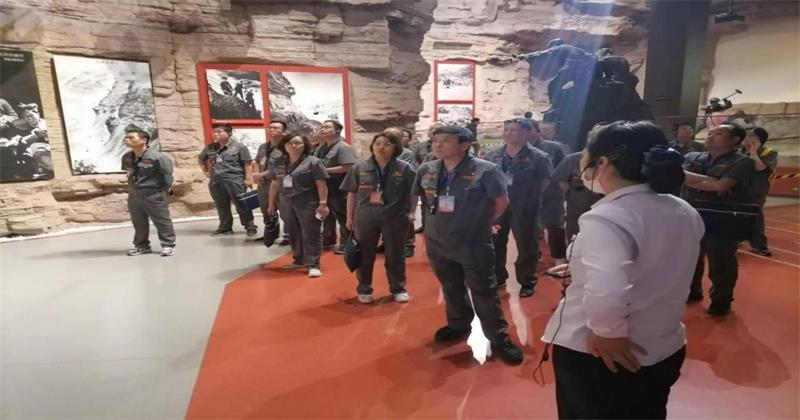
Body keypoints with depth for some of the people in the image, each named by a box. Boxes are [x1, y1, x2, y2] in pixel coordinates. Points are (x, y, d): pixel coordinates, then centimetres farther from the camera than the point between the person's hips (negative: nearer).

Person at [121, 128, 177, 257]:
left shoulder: (156, 157, -18)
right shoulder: (126, 158, 5)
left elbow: (167, 174, -11)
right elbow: (128, 174, 19)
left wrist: (166, 189, -5)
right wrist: (132, 188, 18)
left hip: (154, 195, -7)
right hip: (134, 196, 7)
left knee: (162, 221, 1)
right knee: (138, 223, 15)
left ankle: (168, 245, 10)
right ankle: (142, 246, 28)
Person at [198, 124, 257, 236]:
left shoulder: (238, 146, -3)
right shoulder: (210, 147, 11)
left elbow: (247, 164, -6)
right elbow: (200, 159, 29)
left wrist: (248, 178, -13)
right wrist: (205, 171, 17)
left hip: (235, 181, -5)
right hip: (216, 182, 5)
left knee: (242, 205, -2)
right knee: (221, 207, 12)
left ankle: (250, 227, 7)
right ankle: (225, 228, 24)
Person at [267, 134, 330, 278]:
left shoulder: (312, 162, -6)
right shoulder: (278, 163, 11)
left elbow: (321, 184, -9)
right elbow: (274, 184, 16)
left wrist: (323, 203, -15)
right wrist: (272, 203, 16)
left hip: (308, 204, -6)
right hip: (286, 204, 6)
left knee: (311, 234, -3)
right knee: (293, 234, 14)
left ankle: (313, 265, 1)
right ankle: (299, 260, 28)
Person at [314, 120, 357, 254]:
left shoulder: (343, 147, -13)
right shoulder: (320, 149, 12)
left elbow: (348, 168, -24)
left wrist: (324, 170, -21)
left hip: (339, 190, -8)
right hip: (324, 188, 8)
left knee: (343, 218, 2)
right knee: (327, 216, 19)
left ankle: (346, 243, 12)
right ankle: (328, 240, 34)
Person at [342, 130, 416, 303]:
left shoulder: (404, 169, -4)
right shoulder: (359, 168, 1)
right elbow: (352, 194, 6)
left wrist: (411, 212, -4)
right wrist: (350, 217, 7)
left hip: (395, 218, -1)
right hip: (365, 217, 1)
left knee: (395, 256, 11)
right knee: (365, 256, 11)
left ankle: (398, 289, 30)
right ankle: (364, 289, 29)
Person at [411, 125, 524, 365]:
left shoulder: (485, 170, -16)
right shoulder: (426, 170, -2)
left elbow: (502, 201, -5)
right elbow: (415, 197, 13)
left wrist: (483, 223, 2)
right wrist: (433, 222, 11)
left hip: (474, 244, -4)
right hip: (437, 242, 5)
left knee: (484, 291, 4)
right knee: (451, 288, 20)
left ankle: (499, 338, 19)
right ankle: (458, 325, 41)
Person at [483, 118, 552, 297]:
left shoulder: (538, 157, -9)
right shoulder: (492, 155, 3)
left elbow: (544, 182, -2)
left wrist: (529, 197, -3)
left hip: (524, 209, -3)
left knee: (526, 246, 7)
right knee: (494, 243, 13)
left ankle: (527, 282, 25)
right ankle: (497, 278, 32)